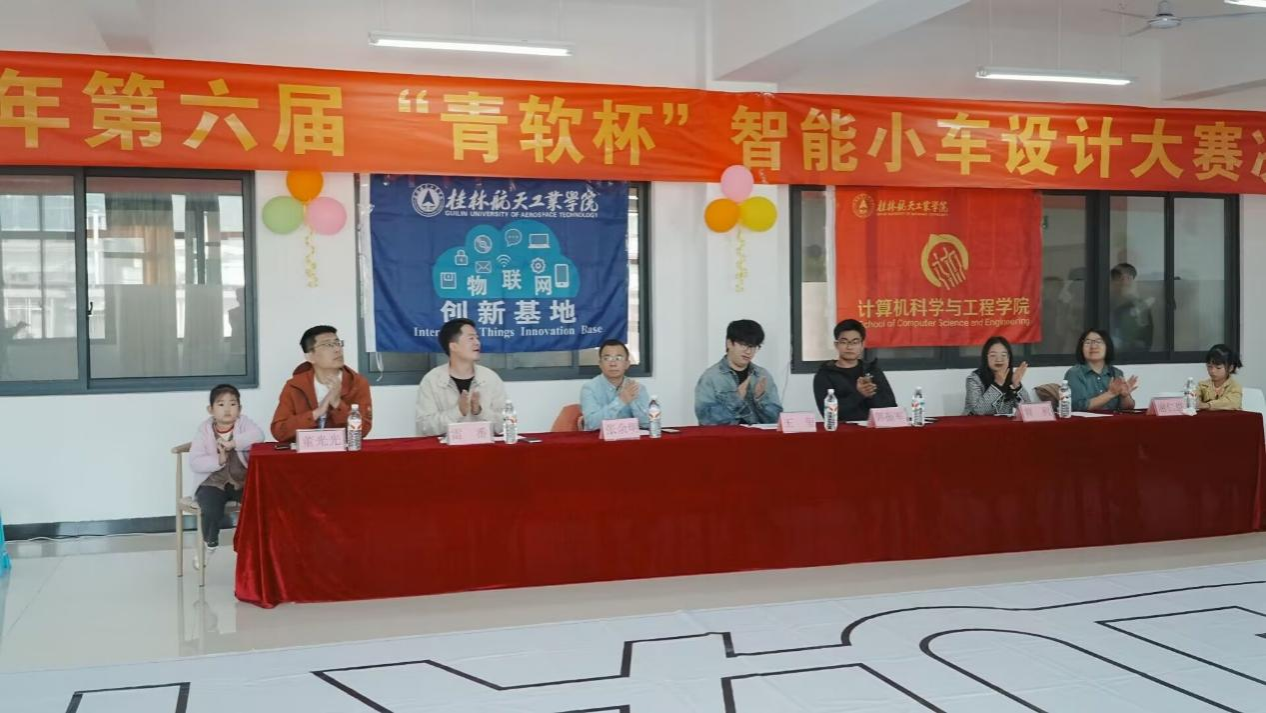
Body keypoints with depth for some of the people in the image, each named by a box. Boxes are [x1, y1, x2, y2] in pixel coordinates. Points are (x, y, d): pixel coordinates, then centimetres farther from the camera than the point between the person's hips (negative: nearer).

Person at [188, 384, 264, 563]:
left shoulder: (243, 423, -1)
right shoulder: (205, 429, -2)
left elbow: (258, 435, -24)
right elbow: (194, 463, -9)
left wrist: (233, 443, -29)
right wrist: (218, 460, -23)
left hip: (243, 482, 1)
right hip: (213, 483, -1)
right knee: (212, 510, -28)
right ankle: (209, 543, 5)